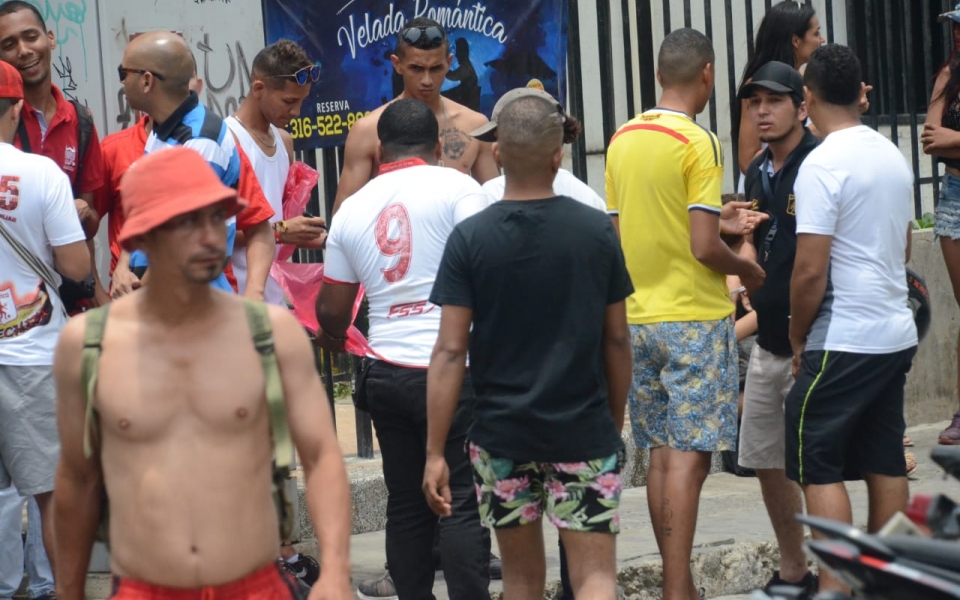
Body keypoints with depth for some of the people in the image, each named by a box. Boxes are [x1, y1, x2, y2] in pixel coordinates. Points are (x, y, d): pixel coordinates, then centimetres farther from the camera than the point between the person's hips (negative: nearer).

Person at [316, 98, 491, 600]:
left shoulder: (352, 208, 11)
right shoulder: (455, 187, -3)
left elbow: (331, 309, 16)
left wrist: (333, 341, 37)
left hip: (386, 371, 5)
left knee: (406, 503, 11)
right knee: (462, 502, -3)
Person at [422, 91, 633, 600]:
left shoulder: (469, 238, -6)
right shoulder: (597, 231, -3)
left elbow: (450, 352, -9)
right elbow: (616, 339, 4)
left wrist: (435, 452, -5)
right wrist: (616, 419, 18)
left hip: (501, 434, 1)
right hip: (584, 432, -1)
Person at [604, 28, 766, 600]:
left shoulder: (622, 140, 8)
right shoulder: (699, 144, -13)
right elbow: (704, 248, -19)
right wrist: (746, 268, 2)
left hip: (638, 317, 7)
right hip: (694, 318, -7)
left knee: (662, 454, 12)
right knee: (689, 457, -6)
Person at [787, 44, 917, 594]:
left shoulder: (822, 165, -15)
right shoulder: (893, 156, 10)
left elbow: (811, 271, -17)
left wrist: (798, 338, -5)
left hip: (843, 342, -8)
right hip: (896, 332, 8)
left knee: (818, 465, -3)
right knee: (885, 461, 11)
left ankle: (835, 585, -8)